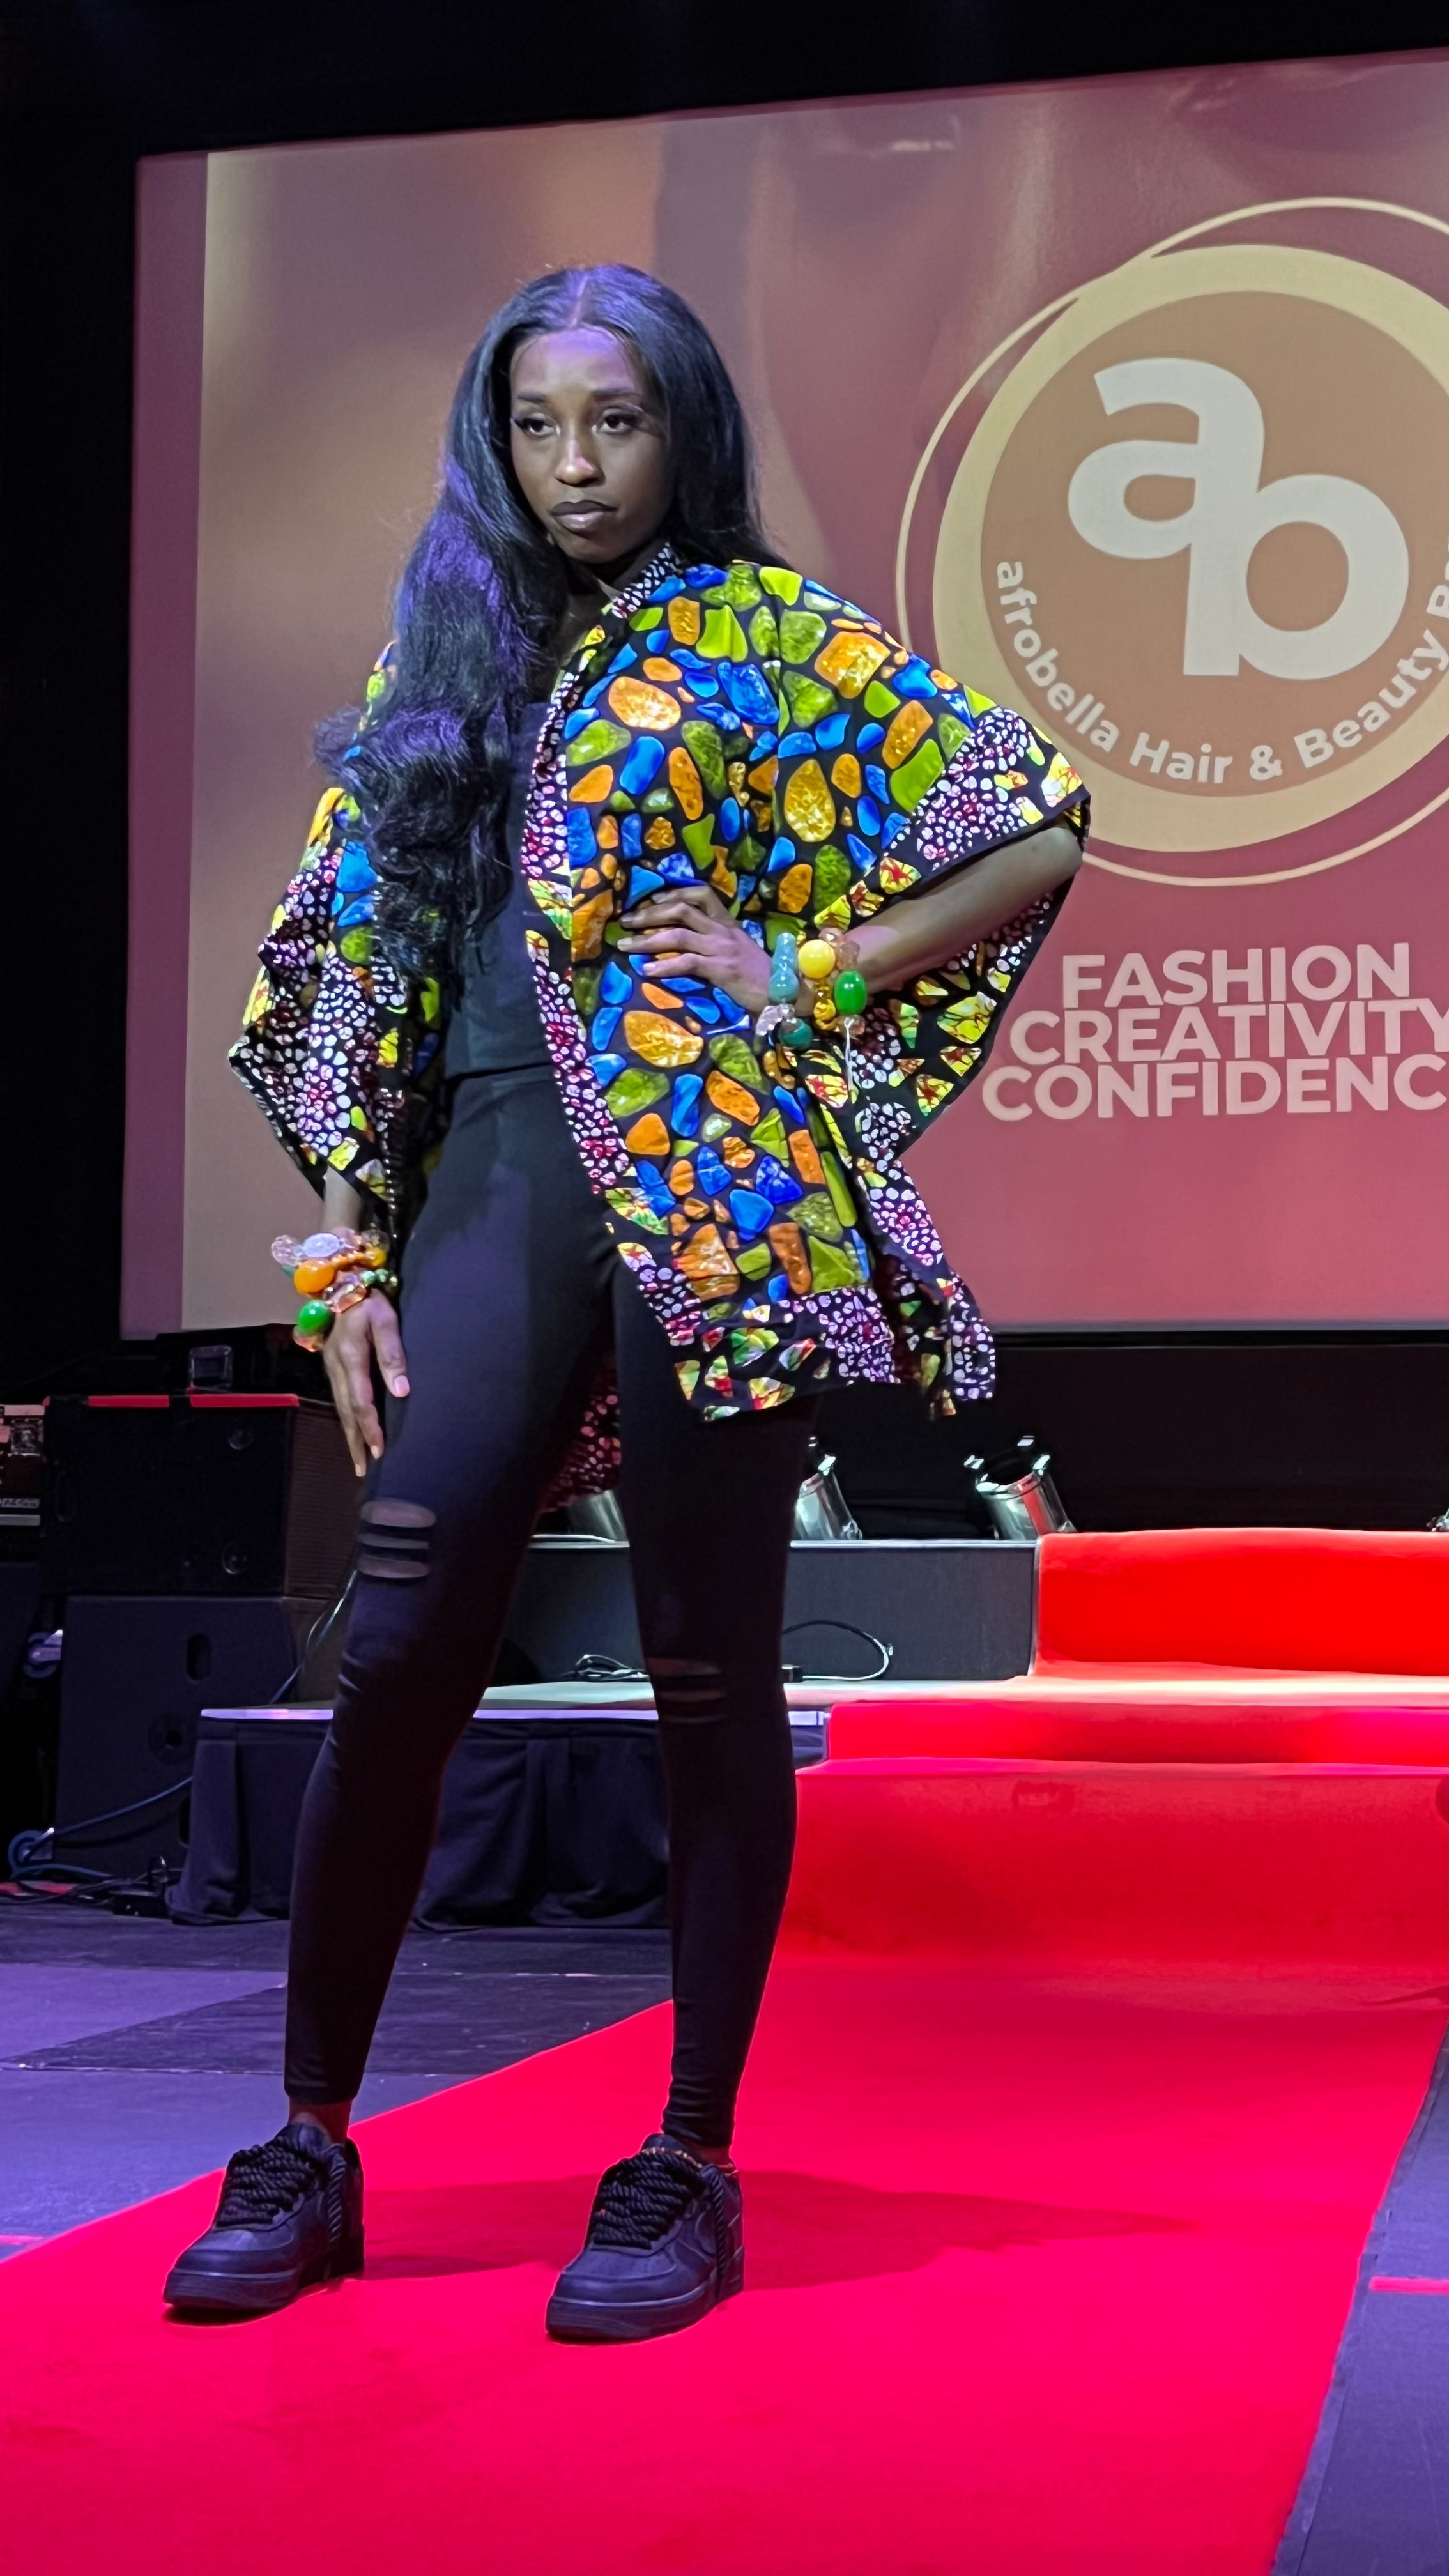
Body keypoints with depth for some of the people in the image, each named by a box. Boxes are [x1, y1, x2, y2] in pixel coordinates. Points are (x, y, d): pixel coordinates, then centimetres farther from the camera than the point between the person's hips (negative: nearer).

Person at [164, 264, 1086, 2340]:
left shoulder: (771, 636, 5)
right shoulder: (448, 658, 18)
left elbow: (1038, 832, 0)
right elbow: (365, 965, 14)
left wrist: (811, 974, -5)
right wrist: (346, 1248, 6)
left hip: (716, 1193, -3)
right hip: (494, 1190, 4)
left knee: (710, 1677, 1)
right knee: (396, 1662, -2)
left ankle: (693, 2170, 11)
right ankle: (308, 2151, 11)